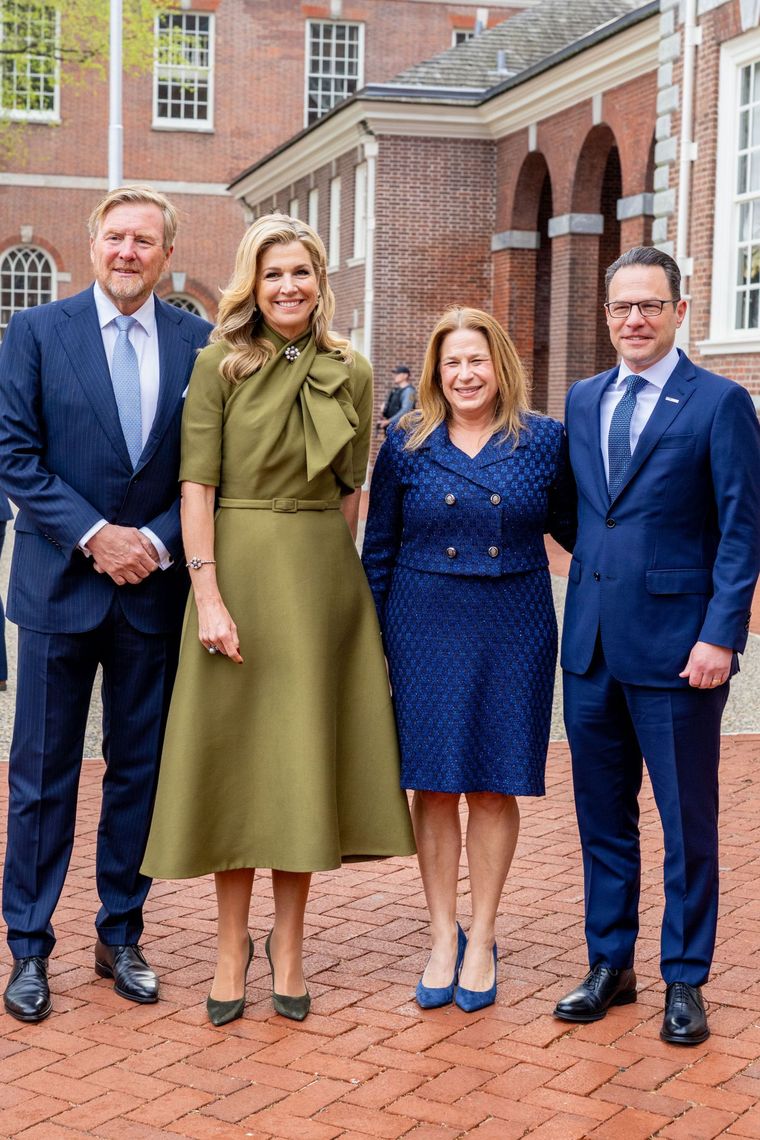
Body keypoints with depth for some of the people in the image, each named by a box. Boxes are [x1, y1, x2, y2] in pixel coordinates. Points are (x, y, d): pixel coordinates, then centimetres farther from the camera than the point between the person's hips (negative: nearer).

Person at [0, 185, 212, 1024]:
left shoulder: (197, 343, 3)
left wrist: (156, 540, -12)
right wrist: (95, 535, -14)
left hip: (154, 586, 2)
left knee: (140, 769, 10)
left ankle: (120, 938, 24)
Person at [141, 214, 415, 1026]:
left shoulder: (351, 375, 6)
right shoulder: (220, 364, -2)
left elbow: (351, 487, 11)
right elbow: (195, 484, -8)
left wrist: (327, 564, 4)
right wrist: (208, 595, -14)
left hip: (322, 577, 3)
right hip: (235, 569, -2)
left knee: (305, 757, 7)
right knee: (233, 754, 3)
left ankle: (288, 944, 19)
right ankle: (232, 944, 17)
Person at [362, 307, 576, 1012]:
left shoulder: (544, 441, 2)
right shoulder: (407, 445, 3)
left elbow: (574, 527, 12)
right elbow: (379, 549, 7)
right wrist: (372, 634, 5)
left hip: (513, 634, 0)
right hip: (425, 631, 1)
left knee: (494, 785, 5)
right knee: (432, 783, 5)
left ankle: (481, 940, 19)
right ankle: (442, 937, 19)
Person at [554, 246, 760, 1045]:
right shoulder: (583, 400, 12)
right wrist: (593, 563, 7)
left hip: (675, 642, -5)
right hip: (592, 643, 5)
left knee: (687, 822, 5)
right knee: (602, 814, 14)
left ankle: (685, 981, 19)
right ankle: (609, 964, 28)